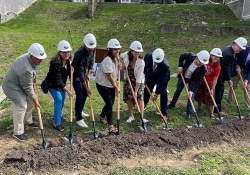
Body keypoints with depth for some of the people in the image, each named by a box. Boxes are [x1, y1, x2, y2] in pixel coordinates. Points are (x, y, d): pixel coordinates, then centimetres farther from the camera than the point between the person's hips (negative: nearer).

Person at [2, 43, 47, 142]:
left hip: (19, 83, 9)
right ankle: (18, 133, -1)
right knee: (21, 106, -13)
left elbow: (33, 74, 9)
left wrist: (33, 84, 14)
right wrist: (35, 101, -15)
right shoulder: (26, 69, -38)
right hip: (11, 86, -9)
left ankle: (28, 121, 36)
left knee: (29, 100, 15)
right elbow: (28, 88, -26)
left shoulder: (30, 58, -12)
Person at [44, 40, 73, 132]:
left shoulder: (67, 60, -13)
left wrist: (71, 70, -17)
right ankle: (56, 123, -9)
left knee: (62, 100, 18)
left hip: (61, 83, 7)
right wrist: (68, 91, -33)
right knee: (58, 100, -17)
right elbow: (57, 80, -33)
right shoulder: (55, 62, -34)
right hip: (53, 84, -7)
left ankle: (58, 115, 45)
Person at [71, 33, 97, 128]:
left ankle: (79, 112, 32)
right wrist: (86, 88, -27)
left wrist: (88, 73, 3)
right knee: (80, 95, -14)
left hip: (83, 73, 7)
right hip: (75, 74, -7)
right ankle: (79, 119, -9)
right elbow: (80, 73, -31)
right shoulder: (79, 54, -35)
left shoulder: (92, 49, -13)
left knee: (85, 93, 12)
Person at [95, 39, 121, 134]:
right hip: (102, 84, -8)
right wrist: (116, 88, -13)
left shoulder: (116, 58, -1)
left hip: (111, 85, 8)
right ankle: (110, 126, -10)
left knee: (110, 103, 15)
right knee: (109, 103, -14)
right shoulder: (107, 61, -27)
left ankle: (102, 117, 42)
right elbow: (109, 77, -23)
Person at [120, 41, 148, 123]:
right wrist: (123, 64, -10)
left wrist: (136, 91, -31)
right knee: (128, 97, 4)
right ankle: (131, 116, 15)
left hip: (139, 81, -4)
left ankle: (142, 117, -15)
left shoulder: (141, 62, -30)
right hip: (128, 79, 4)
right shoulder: (126, 55, -20)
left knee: (139, 97, -14)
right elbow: (120, 56, 9)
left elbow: (139, 78, -30)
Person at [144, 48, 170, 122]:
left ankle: (164, 114, -3)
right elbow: (144, 66, -8)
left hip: (162, 78, -4)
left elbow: (161, 81, -36)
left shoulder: (165, 66, -42)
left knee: (163, 93, -12)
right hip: (151, 76, 4)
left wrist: (156, 94, -34)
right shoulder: (148, 56, -32)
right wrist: (144, 77, -5)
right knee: (147, 91, 15)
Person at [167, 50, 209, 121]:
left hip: (192, 80, -2)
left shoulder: (203, 69, -36)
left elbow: (197, 81, -31)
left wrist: (191, 90, -38)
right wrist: (180, 66, -19)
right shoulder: (190, 56, -34)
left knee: (191, 95, -5)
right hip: (183, 76, 3)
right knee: (178, 90, 21)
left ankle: (189, 113, 8)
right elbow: (182, 56, -10)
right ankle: (172, 103, 45)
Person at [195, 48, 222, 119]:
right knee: (199, 94, 16)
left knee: (210, 97, -3)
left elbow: (215, 79, -21)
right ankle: (199, 107, 42)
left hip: (210, 83, -3)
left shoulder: (217, 67, -24)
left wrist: (212, 89, -23)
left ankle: (211, 113, 9)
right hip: (201, 80, 3)